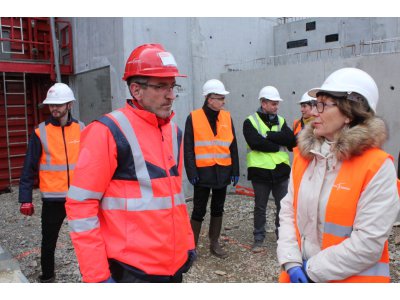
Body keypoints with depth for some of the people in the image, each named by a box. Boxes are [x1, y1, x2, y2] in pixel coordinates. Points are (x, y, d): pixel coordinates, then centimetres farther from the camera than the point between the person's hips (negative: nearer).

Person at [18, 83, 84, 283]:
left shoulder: (81, 129, 1)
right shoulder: (40, 133, -4)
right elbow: (29, 168, -3)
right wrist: (25, 199, -7)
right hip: (53, 199, 0)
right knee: (49, 241, 15)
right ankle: (46, 277, 37)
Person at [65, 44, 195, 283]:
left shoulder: (174, 131, 7)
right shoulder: (108, 132, -14)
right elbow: (80, 205, -14)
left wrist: (187, 243, 14)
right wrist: (97, 275, -14)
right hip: (130, 270, -6)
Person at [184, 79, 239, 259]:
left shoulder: (227, 118, 6)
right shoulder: (193, 118, -6)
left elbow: (233, 147, 9)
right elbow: (188, 148, -6)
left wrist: (235, 171, 5)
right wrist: (191, 172, -13)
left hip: (223, 171, 4)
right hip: (203, 171, -4)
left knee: (218, 209, 14)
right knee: (199, 210, 3)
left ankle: (214, 243, 28)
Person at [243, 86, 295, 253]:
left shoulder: (281, 121, 9)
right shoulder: (250, 121, -4)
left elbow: (291, 139, -9)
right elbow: (256, 143, -20)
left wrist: (268, 135, -16)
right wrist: (279, 146, -11)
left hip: (280, 171, 3)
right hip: (260, 171, -3)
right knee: (260, 207, 10)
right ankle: (259, 238, 24)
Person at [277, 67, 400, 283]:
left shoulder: (377, 167, -15)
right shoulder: (304, 157, 0)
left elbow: (369, 242, -19)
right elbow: (288, 211, 1)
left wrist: (313, 270, -15)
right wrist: (291, 262, -10)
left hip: (349, 277, -4)